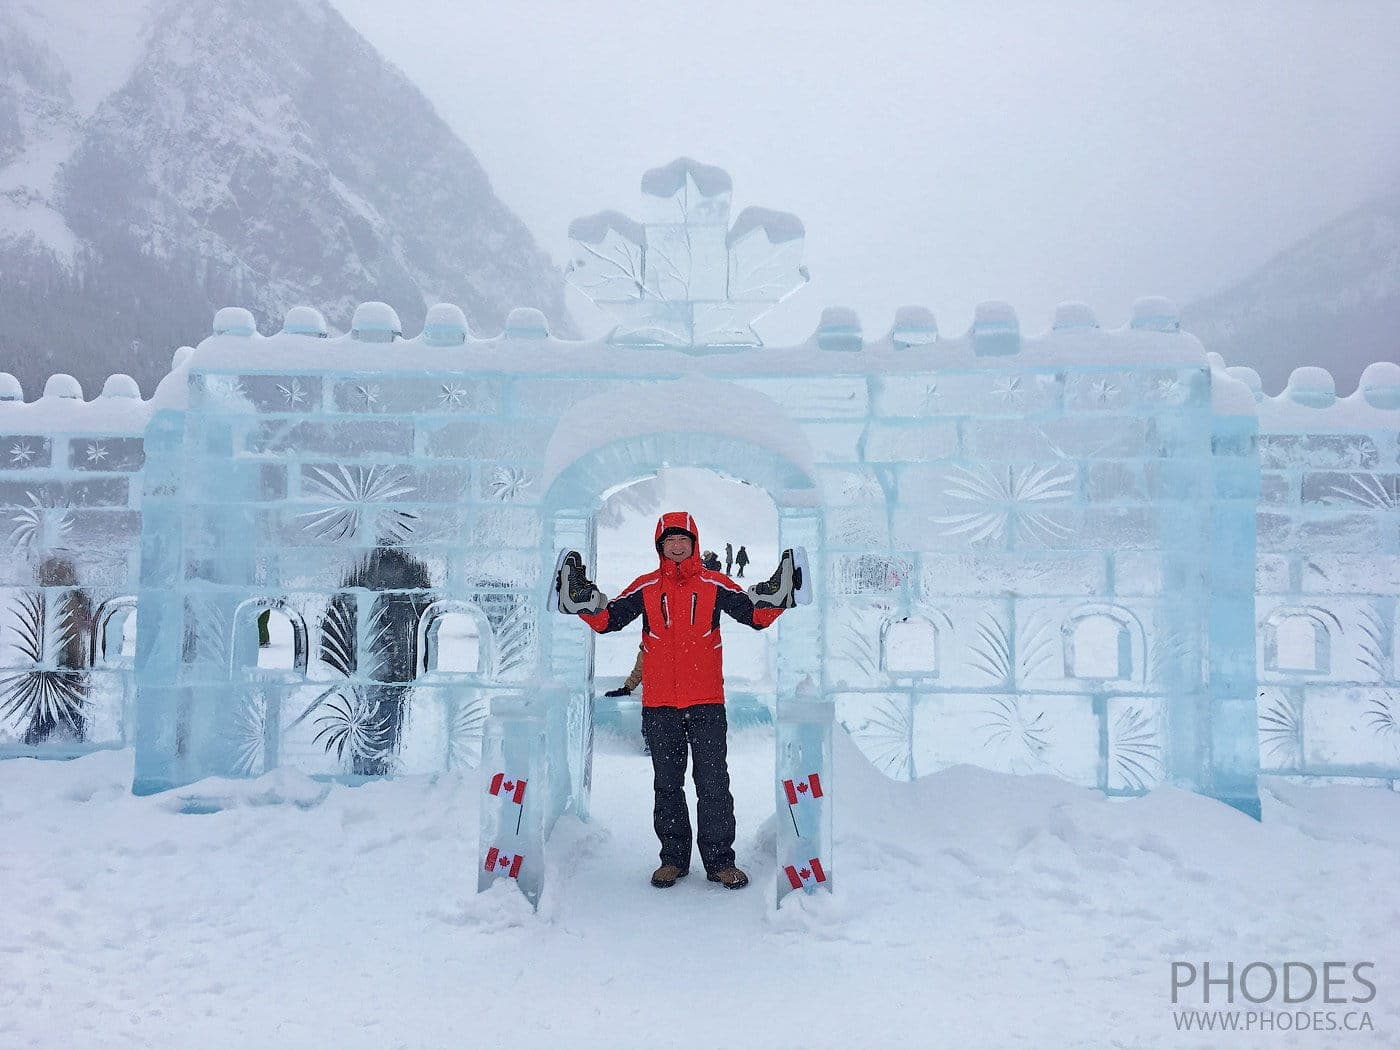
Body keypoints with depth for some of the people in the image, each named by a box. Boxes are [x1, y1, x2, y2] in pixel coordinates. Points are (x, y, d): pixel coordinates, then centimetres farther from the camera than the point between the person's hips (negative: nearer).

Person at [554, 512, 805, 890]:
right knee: (667, 785, 11)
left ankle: (719, 861, 12)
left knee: (714, 785, 2)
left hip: (707, 703, -1)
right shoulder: (645, 588, 5)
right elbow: (606, 620, 3)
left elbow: (756, 616, 0)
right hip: (659, 705, 1)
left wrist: (774, 596, -17)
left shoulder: (714, 585, 3)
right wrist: (581, 600, -12)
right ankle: (673, 859, 22)